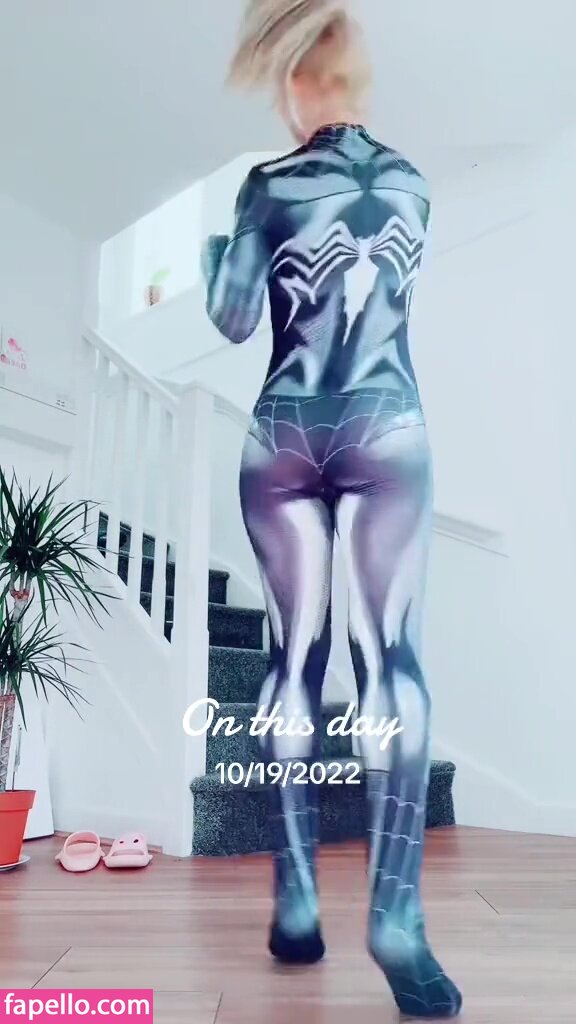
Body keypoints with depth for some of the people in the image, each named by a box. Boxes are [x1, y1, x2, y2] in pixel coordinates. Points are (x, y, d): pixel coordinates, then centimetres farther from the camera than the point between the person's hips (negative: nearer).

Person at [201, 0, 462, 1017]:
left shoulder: (269, 185, 4)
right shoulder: (410, 182, 15)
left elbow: (232, 319, 3)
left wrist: (212, 246, 23)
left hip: (284, 437, -1)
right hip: (387, 432, 2)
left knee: (294, 656, 2)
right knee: (390, 655, -6)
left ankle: (298, 903, 6)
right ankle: (395, 917, -10)